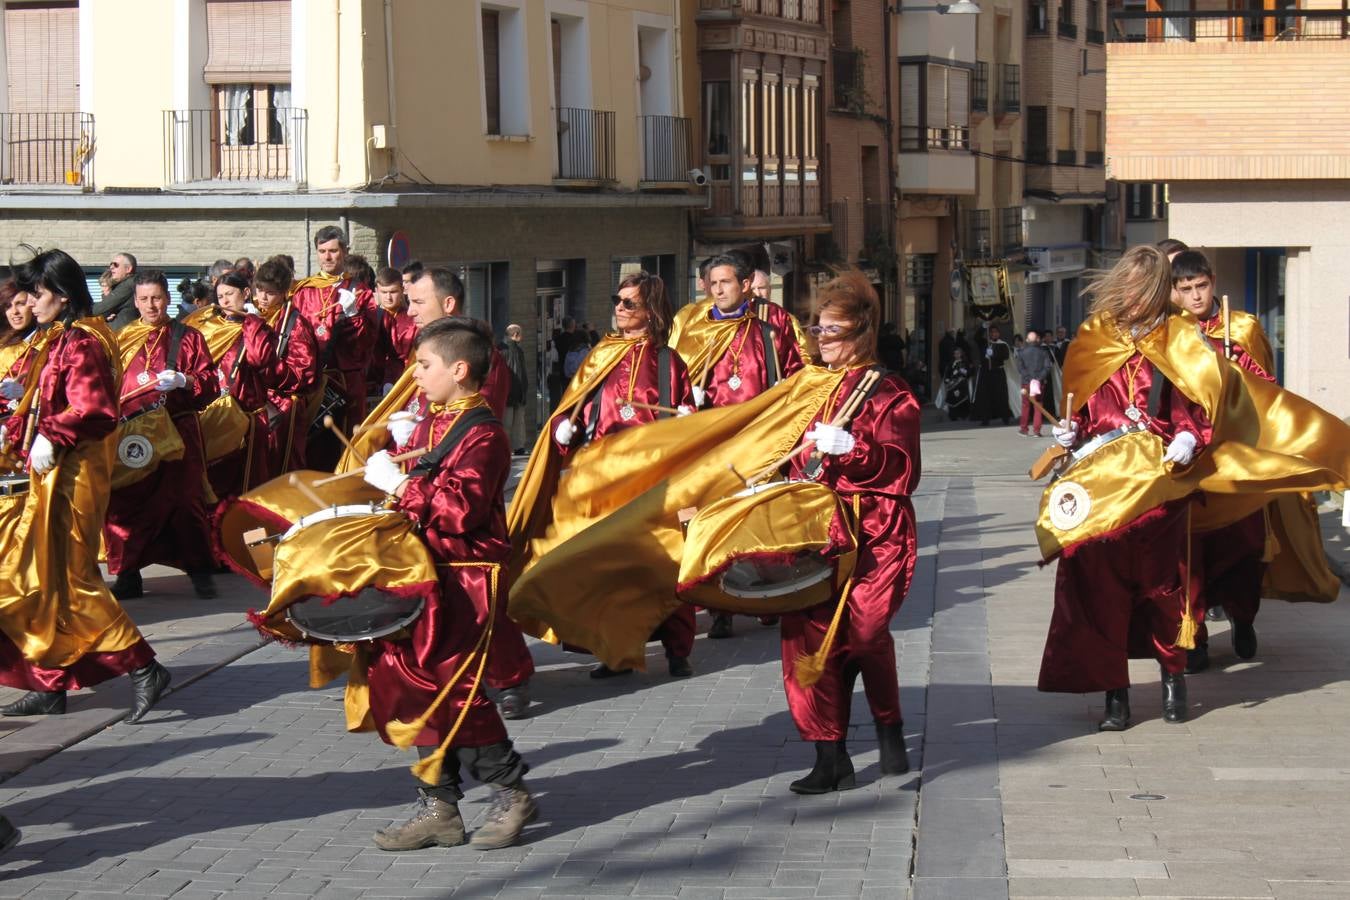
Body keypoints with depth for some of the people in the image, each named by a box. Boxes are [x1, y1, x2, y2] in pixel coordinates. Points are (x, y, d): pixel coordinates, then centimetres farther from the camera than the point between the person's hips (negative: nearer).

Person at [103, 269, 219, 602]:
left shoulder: (188, 337, 8)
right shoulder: (123, 339, 13)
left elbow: (210, 384, 2)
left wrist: (183, 380, -16)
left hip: (177, 428, -2)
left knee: (184, 498, -7)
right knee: (126, 501, -5)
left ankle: (200, 572, 3)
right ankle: (129, 575, 4)